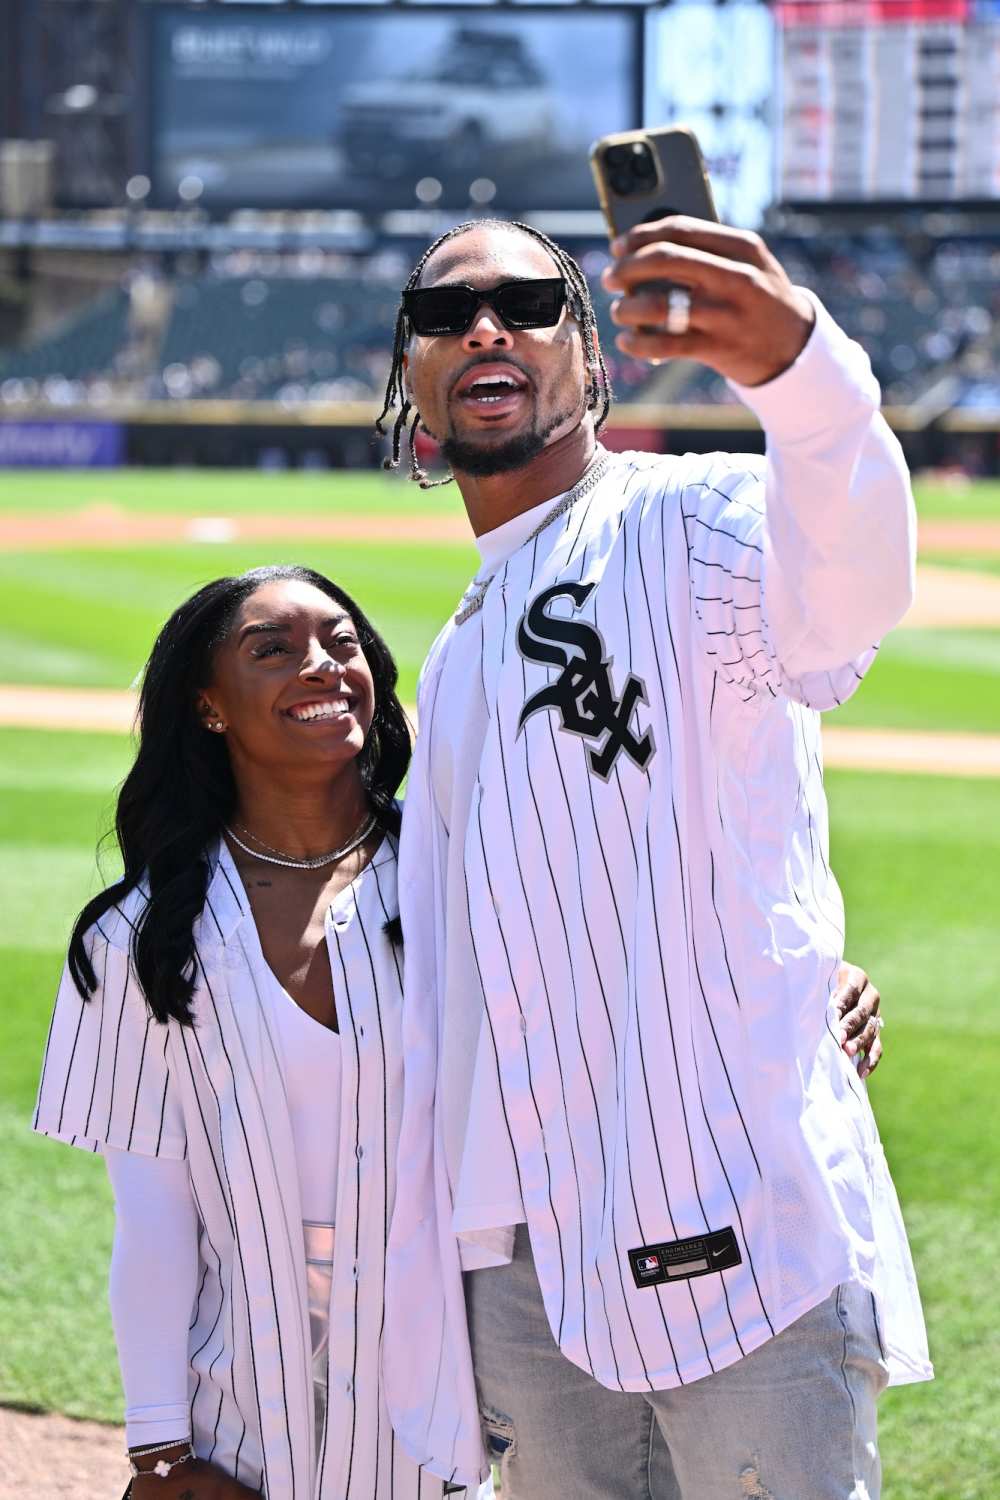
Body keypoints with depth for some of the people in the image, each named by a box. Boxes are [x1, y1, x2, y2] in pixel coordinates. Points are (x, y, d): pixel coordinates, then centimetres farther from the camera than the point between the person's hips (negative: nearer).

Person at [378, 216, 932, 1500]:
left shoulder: (691, 523, -4)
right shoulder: (456, 661, 22)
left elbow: (842, 599, -30)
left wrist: (802, 369, -52)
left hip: (732, 1228, -7)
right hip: (519, 1259, 7)